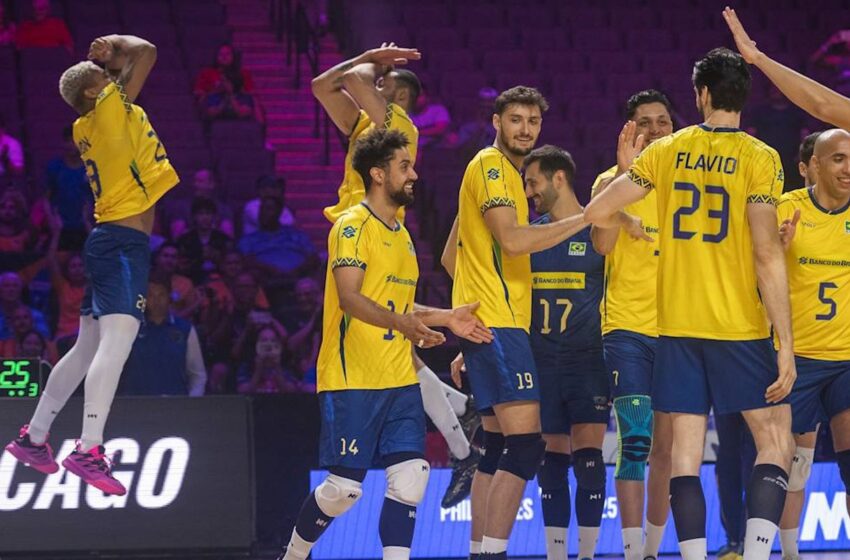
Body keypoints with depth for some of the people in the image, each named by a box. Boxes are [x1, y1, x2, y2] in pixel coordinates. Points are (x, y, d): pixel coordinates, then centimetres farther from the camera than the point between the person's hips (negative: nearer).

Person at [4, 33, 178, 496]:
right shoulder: (109, 108, -7)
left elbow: (131, 65, 34)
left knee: (88, 348, 16)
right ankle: (89, 449, -32)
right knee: (116, 340, -20)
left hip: (109, 239, 10)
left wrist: (104, 57, 18)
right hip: (124, 241, -10)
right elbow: (146, 53, -11)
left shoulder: (88, 126, 16)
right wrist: (118, 44, 5)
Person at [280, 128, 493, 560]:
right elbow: (349, 297, -20)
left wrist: (445, 318, 14)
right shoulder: (353, 226, -8)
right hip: (352, 379, -8)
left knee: (410, 478, -6)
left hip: (399, 381, 8)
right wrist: (400, 322, -35)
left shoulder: (400, 233, 18)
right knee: (344, 487, -4)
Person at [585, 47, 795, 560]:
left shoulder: (667, 151, 4)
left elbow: (597, 212, 4)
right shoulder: (759, 158, -7)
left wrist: (628, 224, 28)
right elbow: (767, 255, -13)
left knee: (686, 452, 5)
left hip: (677, 326, 3)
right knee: (776, 442, 5)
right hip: (740, 327, -3)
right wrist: (786, 344, -11)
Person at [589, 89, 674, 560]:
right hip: (627, 326, -4)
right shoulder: (613, 181, 1)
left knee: (666, 447, 7)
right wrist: (625, 172, -19)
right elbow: (601, 243, -16)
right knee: (635, 441, -15)